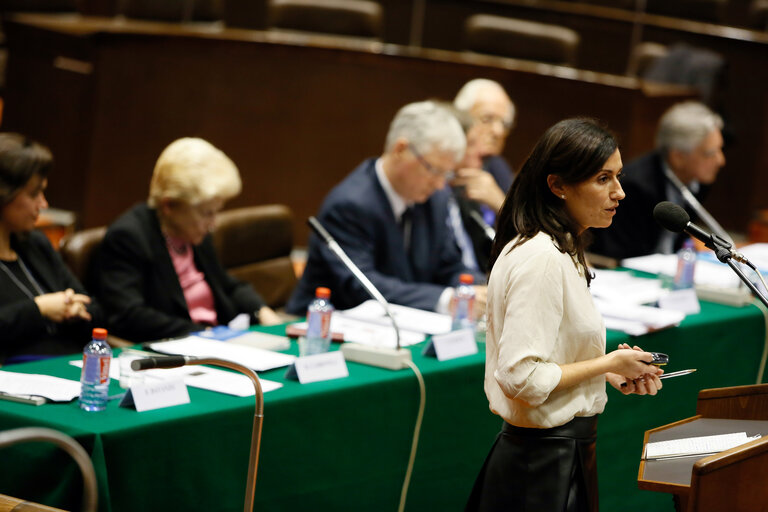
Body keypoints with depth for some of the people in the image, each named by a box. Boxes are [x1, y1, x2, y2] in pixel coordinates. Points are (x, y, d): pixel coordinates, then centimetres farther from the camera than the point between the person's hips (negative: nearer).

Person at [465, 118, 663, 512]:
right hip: (544, 463, -10)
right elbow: (521, 377, -26)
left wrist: (610, 372, 7)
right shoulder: (540, 258, -20)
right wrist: (608, 363, -16)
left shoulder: (561, 252, 12)